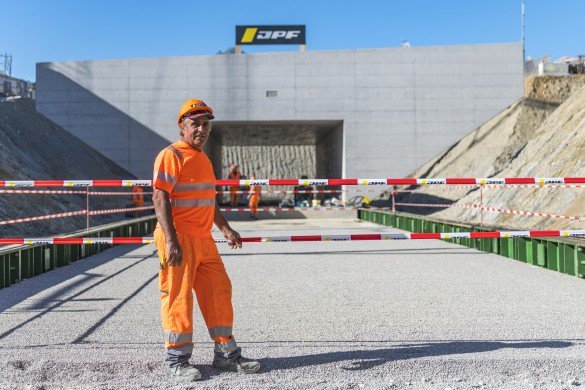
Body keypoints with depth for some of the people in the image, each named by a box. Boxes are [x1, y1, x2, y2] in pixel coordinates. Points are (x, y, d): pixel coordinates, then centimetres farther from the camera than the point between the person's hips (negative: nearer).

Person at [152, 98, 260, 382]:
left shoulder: (204, 159, 19)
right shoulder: (171, 155, -8)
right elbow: (160, 198, -16)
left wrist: (225, 228, 18)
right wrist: (171, 240, -24)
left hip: (204, 240, 9)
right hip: (178, 240, -9)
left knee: (219, 292, 11)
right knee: (178, 297, -2)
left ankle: (226, 354, 23)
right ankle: (176, 360, 12)